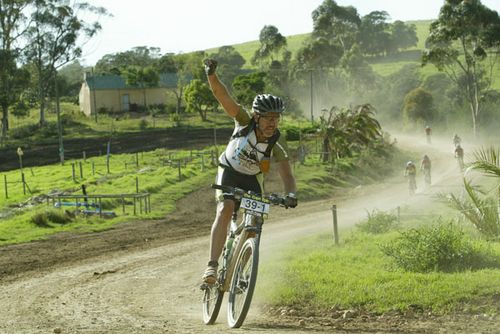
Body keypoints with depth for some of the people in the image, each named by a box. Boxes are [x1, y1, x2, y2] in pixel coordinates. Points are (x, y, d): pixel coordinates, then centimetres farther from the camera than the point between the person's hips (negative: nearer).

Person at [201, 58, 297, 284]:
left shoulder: (278, 145, -23)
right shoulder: (245, 122, -27)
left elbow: (286, 174, -27)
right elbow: (222, 96, -37)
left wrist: (291, 194, -48)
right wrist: (211, 74, -55)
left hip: (252, 179, 3)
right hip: (229, 172, -3)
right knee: (225, 211, -28)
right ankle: (212, 266, -32)